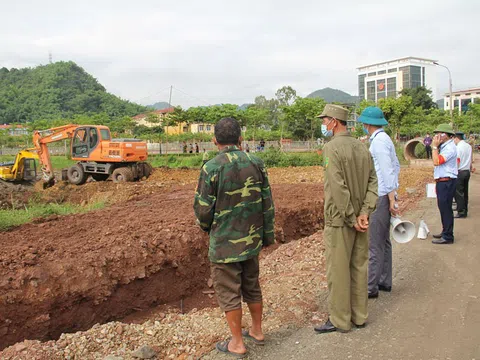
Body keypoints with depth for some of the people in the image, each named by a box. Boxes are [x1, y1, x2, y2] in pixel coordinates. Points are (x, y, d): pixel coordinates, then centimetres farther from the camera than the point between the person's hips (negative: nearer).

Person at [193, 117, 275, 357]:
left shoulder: (211, 168, -16)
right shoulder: (256, 164, -2)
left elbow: (203, 209, -12)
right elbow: (267, 204, 2)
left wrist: (207, 227, 10)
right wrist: (267, 234, 13)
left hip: (224, 243, -5)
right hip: (251, 239, 5)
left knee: (229, 292, 9)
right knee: (252, 286, 21)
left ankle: (237, 344, 21)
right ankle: (257, 331, 37)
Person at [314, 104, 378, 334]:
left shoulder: (332, 148, -16)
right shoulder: (362, 147, 7)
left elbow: (338, 189, -22)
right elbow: (373, 182, 3)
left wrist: (352, 219, -15)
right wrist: (364, 213, -4)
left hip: (339, 220, -7)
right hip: (360, 218, 8)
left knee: (338, 270, 4)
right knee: (359, 267, 15)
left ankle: (340, 320, 16)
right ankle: (359, 316, 28)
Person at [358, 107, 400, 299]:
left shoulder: (378, 141, -16)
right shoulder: (385, 139, 14)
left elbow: (388, 171, -20)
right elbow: (396, 166, 18)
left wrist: (391, 198, -18)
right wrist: (392, 195, 18)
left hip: (380, 198, -10)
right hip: (384, 196, 10)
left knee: (374, 244, -4)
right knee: (384, 241, 16)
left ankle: (371, 287, 4)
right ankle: (385, 281, 27)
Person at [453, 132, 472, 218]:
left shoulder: (458, 147, -14)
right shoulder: (469, 146, 9)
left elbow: (457, 161, -16)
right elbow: (470, 160, 12)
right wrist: (470, 169, 20)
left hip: (460, 172, -8)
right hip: (467, 171, 8)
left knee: (458, 193, -3)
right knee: (465, 192, 14)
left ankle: (461, 212, -2)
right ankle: (465, 209, 21)